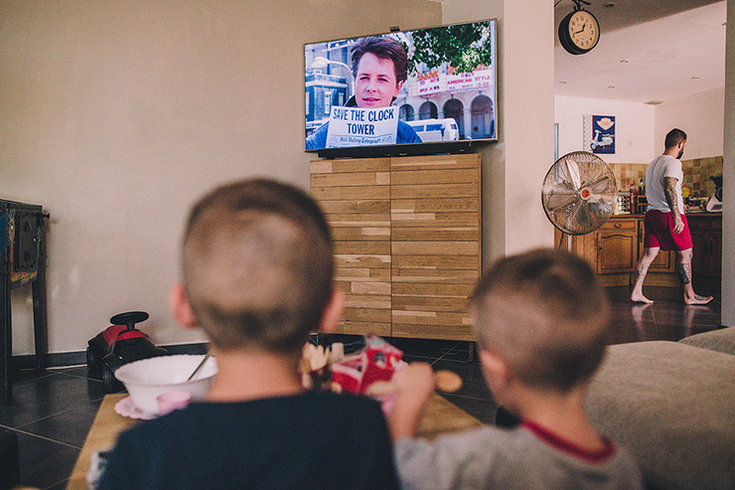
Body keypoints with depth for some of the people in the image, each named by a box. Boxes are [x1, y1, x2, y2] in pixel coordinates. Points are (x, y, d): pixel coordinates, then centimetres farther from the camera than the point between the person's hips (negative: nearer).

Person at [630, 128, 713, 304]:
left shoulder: (653, 163, 17)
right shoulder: (673, 163, -11)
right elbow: (669, 189, -25)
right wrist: (677, 216, -28)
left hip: (651, 214, 8)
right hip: (668, 215, -8)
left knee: (649, 253, 6)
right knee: (685, 254, 3)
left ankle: (636, 292, 2)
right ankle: (689, 295, 10)